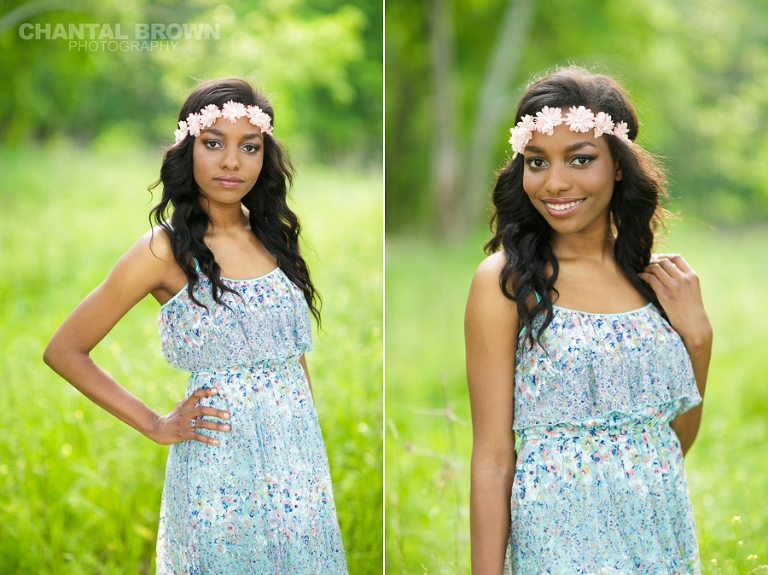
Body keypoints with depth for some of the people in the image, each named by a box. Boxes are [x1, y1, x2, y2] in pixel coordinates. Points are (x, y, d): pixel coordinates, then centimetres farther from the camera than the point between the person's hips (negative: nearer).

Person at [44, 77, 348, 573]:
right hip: (221, 471, -5)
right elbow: (64, 351, -6)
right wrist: (156, 426, -7)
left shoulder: (275, 236, 7)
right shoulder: (166, 249, -8)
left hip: (300, 462, 5)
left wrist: (314, 454, 10)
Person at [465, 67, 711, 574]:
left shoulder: (659, 278, 3)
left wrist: (698, 335, -4)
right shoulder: (505, 281, -11)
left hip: (666, 529, 5)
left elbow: (678, 439, 9)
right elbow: (493, 459, -11)